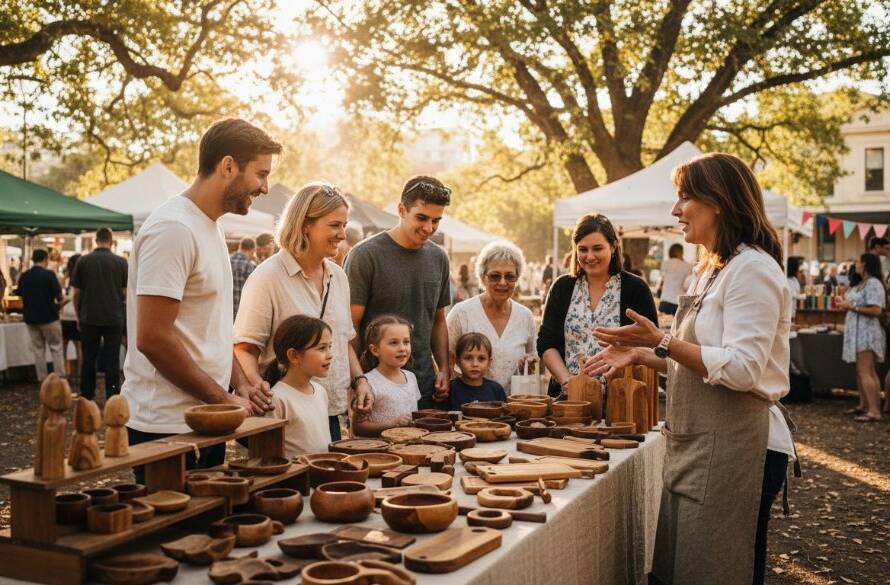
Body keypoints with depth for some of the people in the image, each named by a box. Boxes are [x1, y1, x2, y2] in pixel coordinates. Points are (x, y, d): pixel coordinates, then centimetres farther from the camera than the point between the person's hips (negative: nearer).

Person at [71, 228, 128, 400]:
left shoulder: (83, 261, -2)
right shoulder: (120, 262, -5)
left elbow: (76, 293, 1)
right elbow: (126, 293, -3)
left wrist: (79, 316, 12)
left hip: (89, 319, 1)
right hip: (113, 318, -1)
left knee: (88, 358, 11)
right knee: (111, 359, 3)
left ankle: (86, 396, 18)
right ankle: (112, 397, 3)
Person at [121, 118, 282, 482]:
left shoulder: (210, 226, 13)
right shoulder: (173, 229, -17)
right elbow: (152, 339, -22)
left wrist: (239, 383, 7)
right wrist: (223, 398, -15)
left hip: (205, 421, 9)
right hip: (168, 428, -9)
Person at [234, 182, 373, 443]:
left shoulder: (338, 276, 11)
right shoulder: (268, 277, -12)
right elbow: (244, 348, -14)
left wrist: (359, 380, 7)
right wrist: (255, 384, -32)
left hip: (332, 413, 7)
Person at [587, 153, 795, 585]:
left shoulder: (752, 269, -15)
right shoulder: (710, 270, 17)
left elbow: (742, 368, -24)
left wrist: (663, 342, -22)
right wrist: (641, 355, 10)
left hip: (733, 449, -10)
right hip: (696, 446, 10)